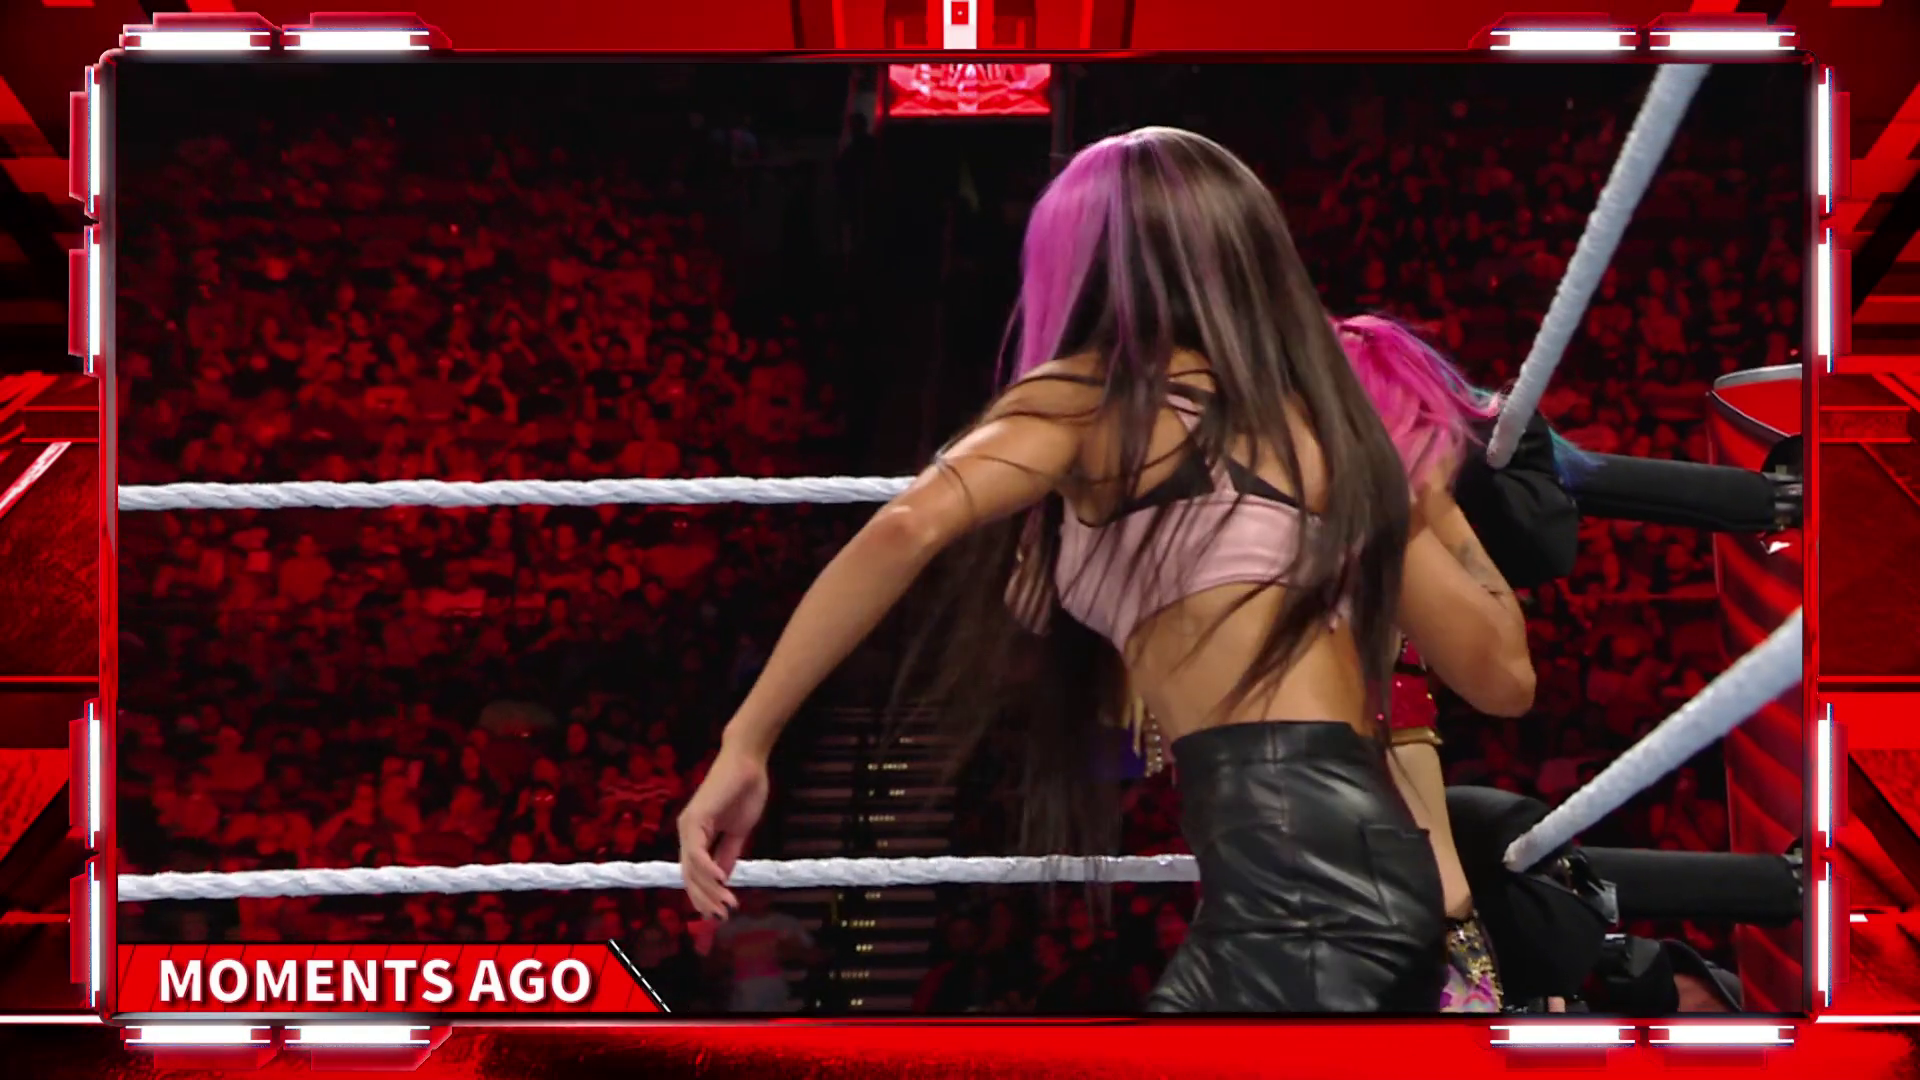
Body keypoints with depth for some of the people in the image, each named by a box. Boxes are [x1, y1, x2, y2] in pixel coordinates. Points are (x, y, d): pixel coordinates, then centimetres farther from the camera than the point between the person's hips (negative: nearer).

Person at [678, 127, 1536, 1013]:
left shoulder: (1096, 395, 5)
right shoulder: (1330, 426, 23)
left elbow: (909, 527, -13)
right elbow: (1502, 675, 25)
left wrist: (743, 746, -8)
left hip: (1293, 872, -8)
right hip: (1376, 857, 8)